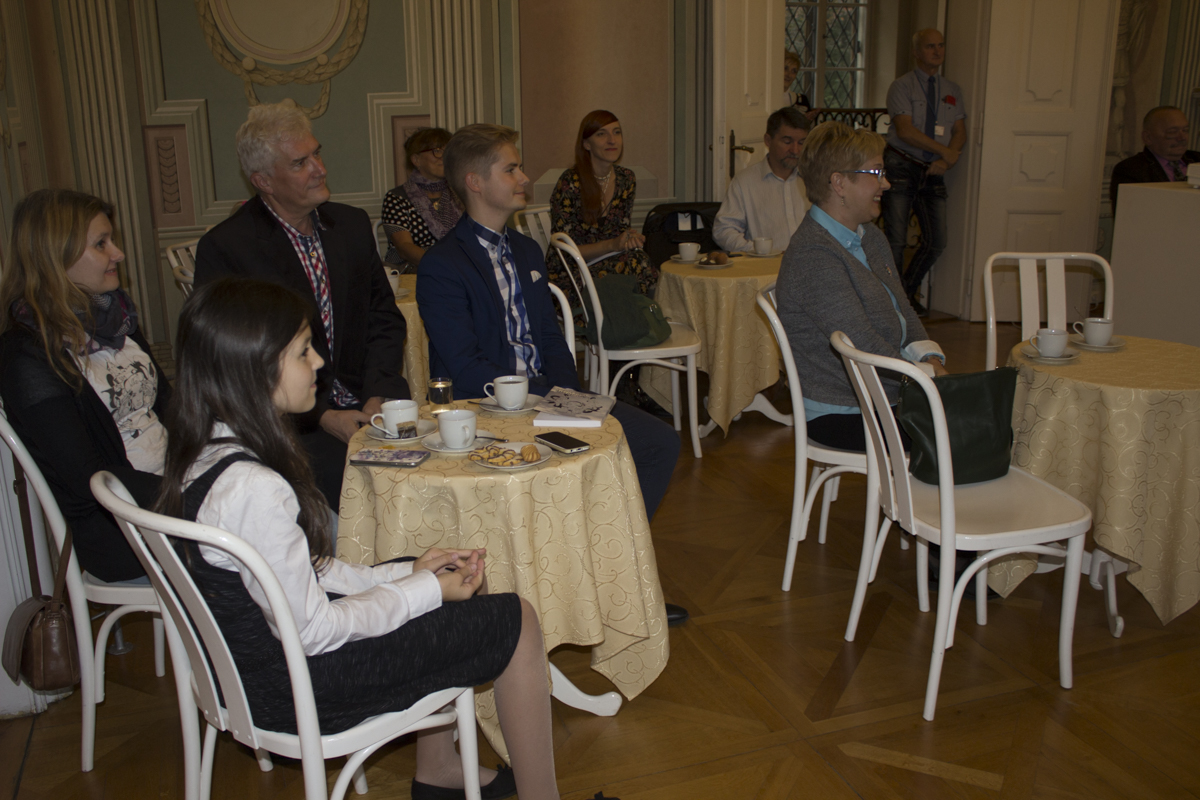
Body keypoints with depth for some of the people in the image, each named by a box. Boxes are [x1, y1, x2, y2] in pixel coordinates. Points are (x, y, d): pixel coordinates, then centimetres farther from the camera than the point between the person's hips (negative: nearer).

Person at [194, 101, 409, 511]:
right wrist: (322, 417, -15)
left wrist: (377, 395, -5)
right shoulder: (223, 249, -4)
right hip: (291, 424, -4)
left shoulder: (353, 225, 12)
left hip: (367, 404, 5)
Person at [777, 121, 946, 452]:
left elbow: (904, 312, 16)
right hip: (841, 416, -9)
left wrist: (931, 362, -2)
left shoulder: (871, 237, 14)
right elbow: (862, 345, -23)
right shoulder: (812, 254, -19)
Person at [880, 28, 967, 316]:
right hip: (902, 167, -5)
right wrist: (944, 150, -13)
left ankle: (909, 292, 23)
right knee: (896, 240, -8)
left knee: (936, 242, 3)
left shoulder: (952, 91, 16)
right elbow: (905, 130, -13)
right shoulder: (901, 86, -2)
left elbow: (960, 132, 10)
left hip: (934, 172, 5)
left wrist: (946, 160, -9)